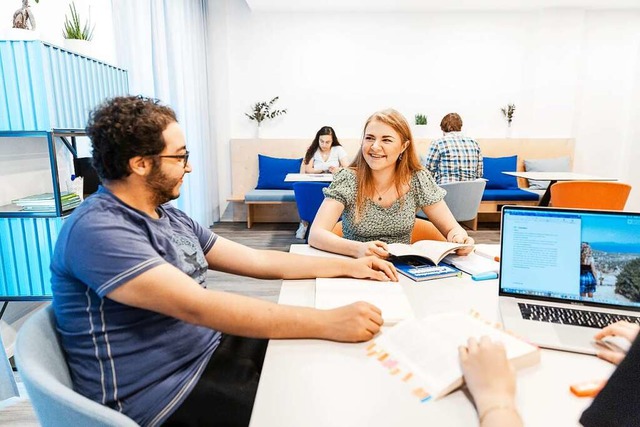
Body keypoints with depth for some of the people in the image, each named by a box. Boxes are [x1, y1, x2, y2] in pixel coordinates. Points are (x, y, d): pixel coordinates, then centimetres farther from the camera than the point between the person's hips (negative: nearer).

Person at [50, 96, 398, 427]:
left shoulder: (171, 218, 7)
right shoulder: (97, 230, -21)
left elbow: (258, 261, 8)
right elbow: (200, 307, -32)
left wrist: (347, 267, 5)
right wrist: (328, 322, -32)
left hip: (210, 349, 8)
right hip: (163, 391, -8)